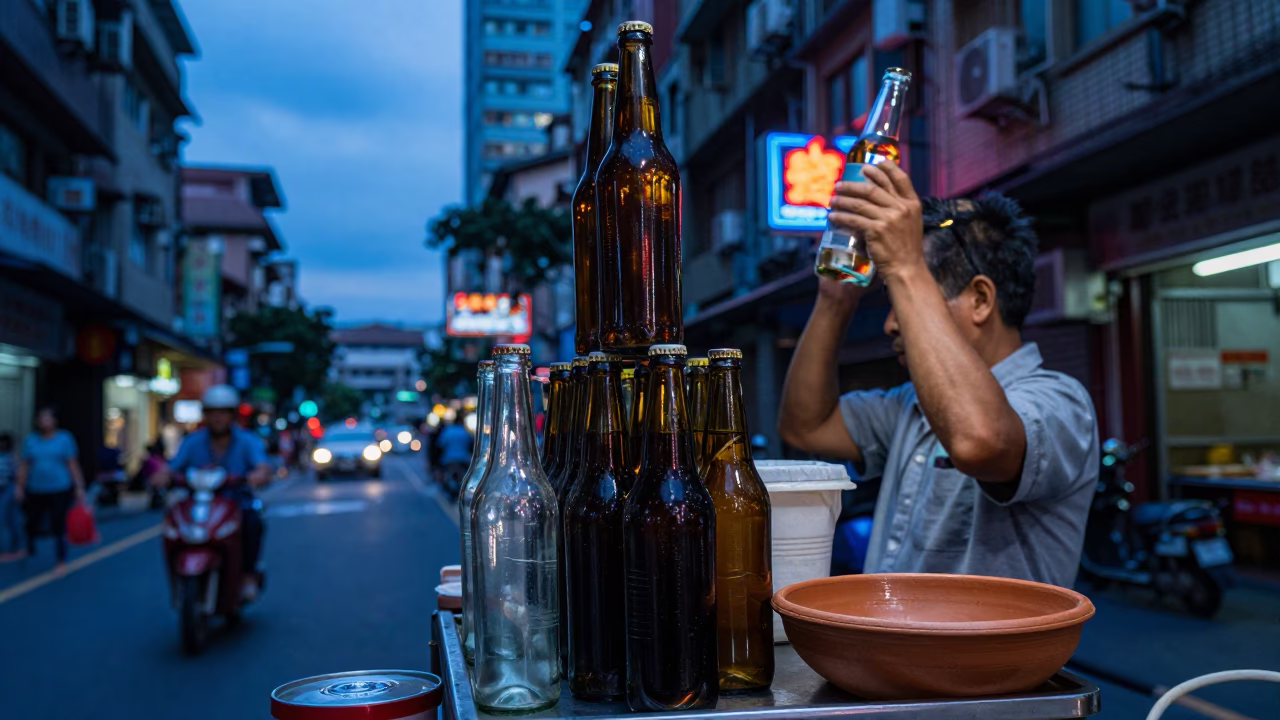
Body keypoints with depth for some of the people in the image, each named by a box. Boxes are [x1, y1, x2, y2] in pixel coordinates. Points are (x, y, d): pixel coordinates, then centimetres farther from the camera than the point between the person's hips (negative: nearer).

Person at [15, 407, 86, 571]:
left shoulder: (65, 439, 0)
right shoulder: (31, 440, 7)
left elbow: (73, 465, -2)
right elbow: (24, 466, 7)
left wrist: (79, 487, -5)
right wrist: (20, 487, 2)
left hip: (60, 491, -2)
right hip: (36, 491, 2)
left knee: (58, 525, -1)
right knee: (33, 524, 7)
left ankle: (62, 561, 11)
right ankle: (29, 550, 34)